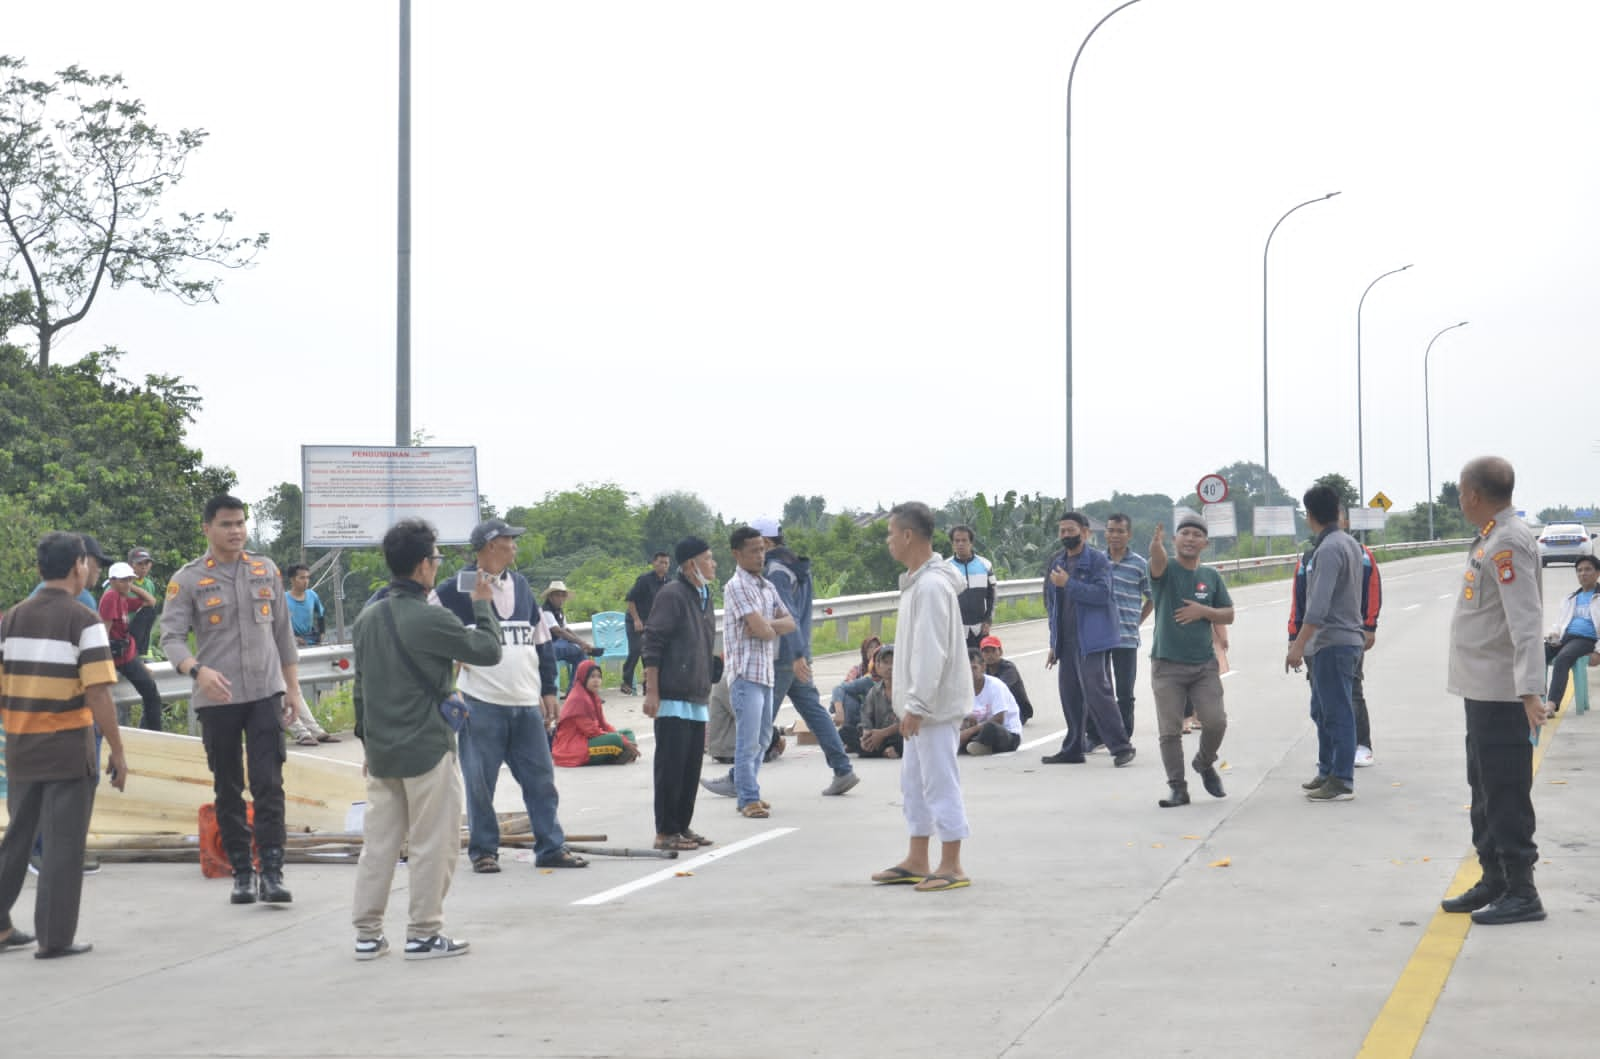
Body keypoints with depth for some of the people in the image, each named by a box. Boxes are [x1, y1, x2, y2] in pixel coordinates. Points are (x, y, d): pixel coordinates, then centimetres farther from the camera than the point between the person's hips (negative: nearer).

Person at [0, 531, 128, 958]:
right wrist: (117, 752, -11)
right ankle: (54, 937, 4)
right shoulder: (83, 621, -11)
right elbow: (97, 694, -17)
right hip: (68, 749, -5)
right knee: (63, 844, 2)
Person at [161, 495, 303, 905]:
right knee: (228, 789, 7)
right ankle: (242, 872, 15)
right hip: (217, 699, -1)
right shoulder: (188, 580, -1)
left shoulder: (265, 570, 9)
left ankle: (272, 871, -8)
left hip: (265, 692, 1)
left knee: (268, 783, -7)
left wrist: (293, 688, 11)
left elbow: (283, 632, 14)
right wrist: (198, 670, -28)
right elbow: (172, 637, -9)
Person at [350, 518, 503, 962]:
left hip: (380, 753, 7)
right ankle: (423, 933, 7)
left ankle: (367, 933, 14)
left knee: (378, 842, 11)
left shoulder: (367, 619, 7)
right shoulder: (430, 619, -17)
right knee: (432, 844, 3)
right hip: (427, 750, -7)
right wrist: (483, 606, 7)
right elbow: (488, 651, -8)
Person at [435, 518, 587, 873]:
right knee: (480, 780, 1)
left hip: (526, 704, 5)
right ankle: (483, 850, 12)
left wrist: (548, 690, 16)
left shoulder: (520, 586, 14)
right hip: (481, 704, -5)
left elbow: (541, 640, 20)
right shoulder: (455, 591, -5)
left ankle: (551, 847, 12)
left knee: (541, 777, 6)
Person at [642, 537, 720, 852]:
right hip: (673, 698, -9)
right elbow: (651, 646, -14)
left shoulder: (704, 597, 18)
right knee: (671, 765, -5)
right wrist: (652, 692, -18)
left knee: (692, 765, 11)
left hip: (697, 699, 9)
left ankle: (683, 826, 19)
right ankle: (666, 831, 1)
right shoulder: (672, 595, -10)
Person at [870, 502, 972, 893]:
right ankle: (916, 861, 23)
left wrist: (916, 705, -22)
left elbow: (932, 652, -23)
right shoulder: (917, 581, 13)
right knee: (915, 781, 15)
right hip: (922, 704, 11)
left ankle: (951, 866, 1)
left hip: (936, 706, -11)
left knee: (940, 782, -5)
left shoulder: (931, 585, -20)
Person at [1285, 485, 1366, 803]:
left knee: (1337, 712, -7)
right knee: (1322, 710, 18)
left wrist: (1298, 645, -25)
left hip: (1333, 642, -10)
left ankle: (1342, 782, -5)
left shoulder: (1328, 549, -17)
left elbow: (1318, 605, -25)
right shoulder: (1349, 543, 14)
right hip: (1344, 637, 10)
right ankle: (1327, 771, 26)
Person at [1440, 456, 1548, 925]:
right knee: (1485, 789, 18)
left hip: (1504, 693, -10)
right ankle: (1495, 881, 27)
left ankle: (1521, 894, -1)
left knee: (1506, 794, -6)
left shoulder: (1509, 544, -18)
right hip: (1483, 688, 10)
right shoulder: (1491, 539, 13)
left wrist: (1530, 689, -32)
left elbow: (1525, 620, -26)